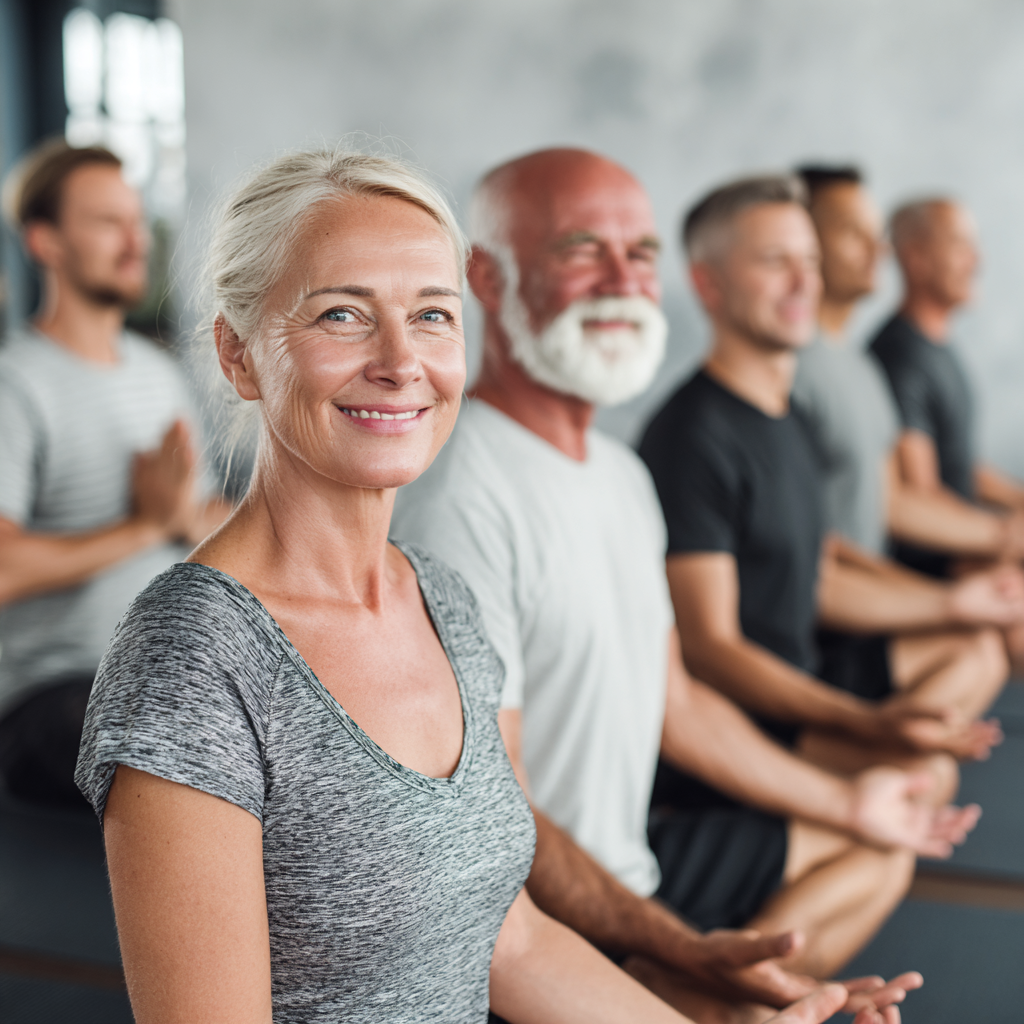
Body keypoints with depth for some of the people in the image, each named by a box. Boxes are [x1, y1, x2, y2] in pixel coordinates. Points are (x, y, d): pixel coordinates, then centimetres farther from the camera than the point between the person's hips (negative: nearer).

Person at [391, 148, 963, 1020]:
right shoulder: (459, 497, -23)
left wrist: (844, 802, 22)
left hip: (636, 868, 10)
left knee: (878, 850, 20)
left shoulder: (622, 473, 9)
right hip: (536, 932, -9)